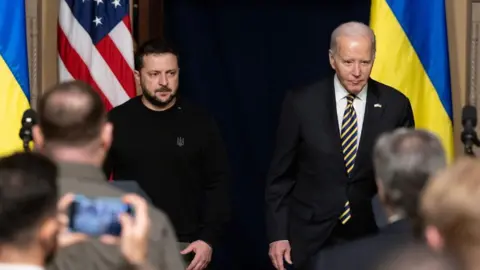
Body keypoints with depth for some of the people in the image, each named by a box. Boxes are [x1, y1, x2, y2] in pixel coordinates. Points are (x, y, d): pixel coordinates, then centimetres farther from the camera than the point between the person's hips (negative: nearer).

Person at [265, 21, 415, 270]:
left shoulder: (395, 105, -3)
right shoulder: (301, 104, -5)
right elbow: (280, 175, 1)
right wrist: (278, 235, -3)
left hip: (373, 237, 1)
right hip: (311, 238, -1)